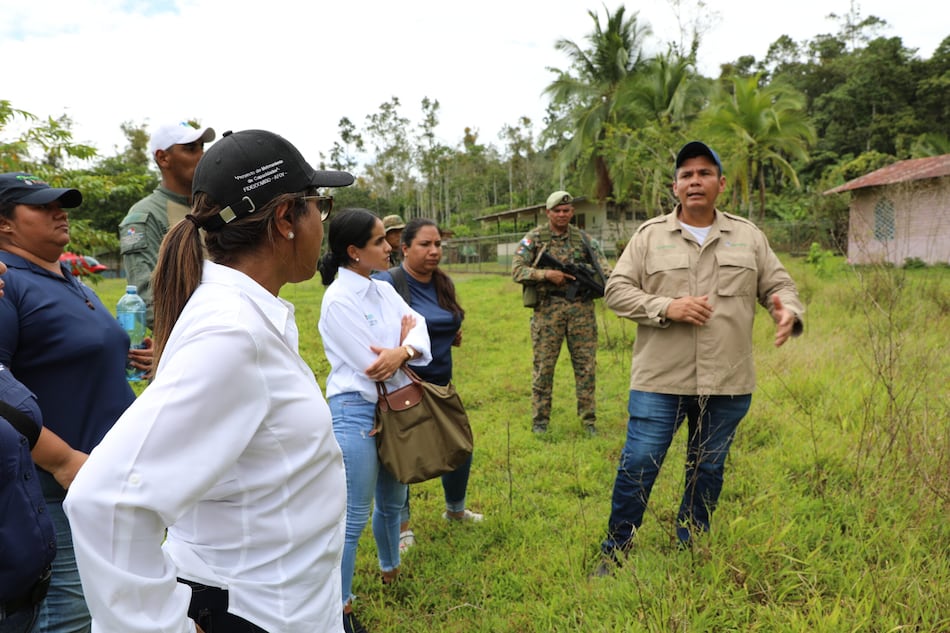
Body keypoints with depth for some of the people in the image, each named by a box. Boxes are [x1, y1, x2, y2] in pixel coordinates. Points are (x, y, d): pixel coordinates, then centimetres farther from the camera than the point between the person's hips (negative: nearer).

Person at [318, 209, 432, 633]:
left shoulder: (384, 290, 7)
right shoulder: (339, 300, -18)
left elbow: (419, 329, -4)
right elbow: (372, 367, -20)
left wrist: (402, 351, -24)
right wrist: (403, 336, -3)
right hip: (355, 411, -8)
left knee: (392, 501, 22)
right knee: (354, 517, 2)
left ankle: (391, 572, 44)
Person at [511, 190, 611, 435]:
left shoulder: (583, 239, 10)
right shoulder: (534, 238, 2)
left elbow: (603, 267, 5)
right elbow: (517, 270, -5)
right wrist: (546, 274, -17)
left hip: (581, 308, 2)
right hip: (548, 309, -2)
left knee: (586, 365, 5)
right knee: (544, 366, 3)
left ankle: (589, 420, 16)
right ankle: (540, 421, 15)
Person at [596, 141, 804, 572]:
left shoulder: (748, 237, 10)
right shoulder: (649, 235, 3)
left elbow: (778, 285, 12)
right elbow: (616, 290, -1)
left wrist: (789, 312, -12)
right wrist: (666, 307, -16)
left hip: (728, 383, 3)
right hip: (659, 380, -2)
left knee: (708, 471, 15)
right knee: (638, 467, 0)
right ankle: (615, 552, 19)